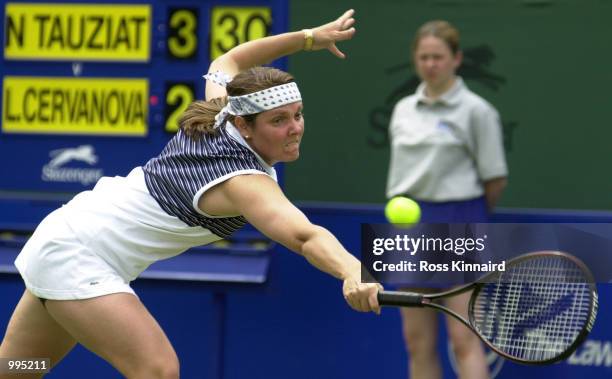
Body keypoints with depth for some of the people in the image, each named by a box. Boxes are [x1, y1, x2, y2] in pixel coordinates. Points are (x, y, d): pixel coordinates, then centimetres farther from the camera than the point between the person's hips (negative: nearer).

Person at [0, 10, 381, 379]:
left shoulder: (221, 113, -6)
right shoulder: (246, 181, -28)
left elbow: (226, 63, 18)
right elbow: (305, 236, -47)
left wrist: (309, 37, 14)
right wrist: (352, 273, -65)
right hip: (77, 257, -9)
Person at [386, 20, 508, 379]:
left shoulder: (476, 111, -6)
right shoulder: (403, 110, 12)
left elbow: (496, 179, -3)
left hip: (457, 225, -6)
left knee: (464, 339, -10)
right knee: (418, 342, 6)